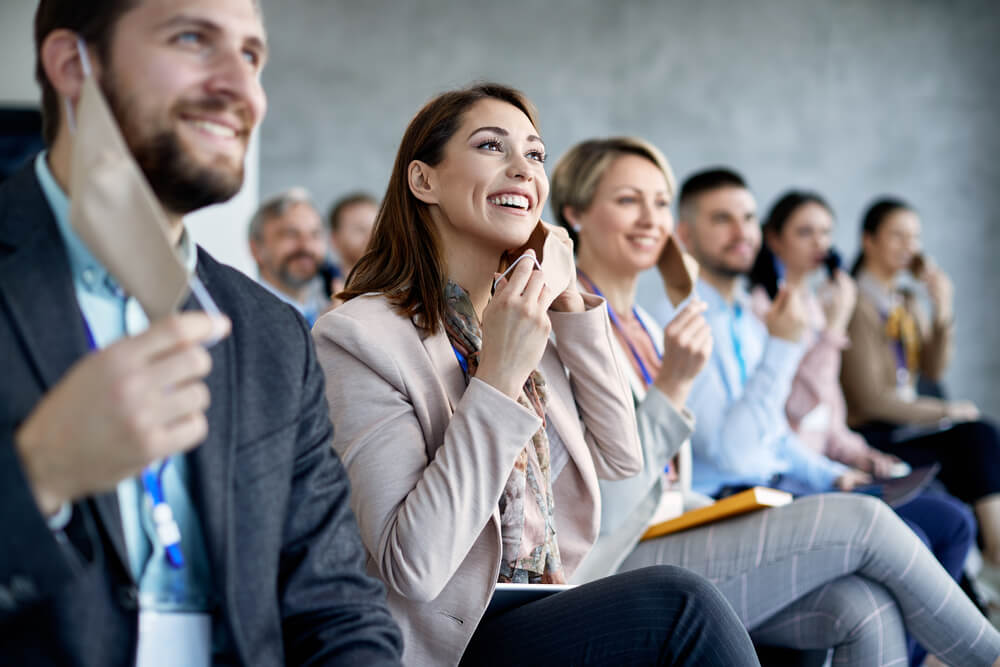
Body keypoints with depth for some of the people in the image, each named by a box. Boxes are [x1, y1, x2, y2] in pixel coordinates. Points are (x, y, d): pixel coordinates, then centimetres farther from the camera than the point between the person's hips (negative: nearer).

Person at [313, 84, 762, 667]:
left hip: (549, 619, 7)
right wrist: (498, 379, -23)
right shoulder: (358, 337, -13)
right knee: (680, 603, -24)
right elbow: (413, 568, -20)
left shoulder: (524, 316, 11)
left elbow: (619, 458, 10)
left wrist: (569, 299, 4)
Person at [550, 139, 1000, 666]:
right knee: (862, 519, -14)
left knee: (865, 607, -17)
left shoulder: (641, 326, 17)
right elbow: (598, 509, -19)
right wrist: (674, 384, -23)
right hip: (610, 569, -8)